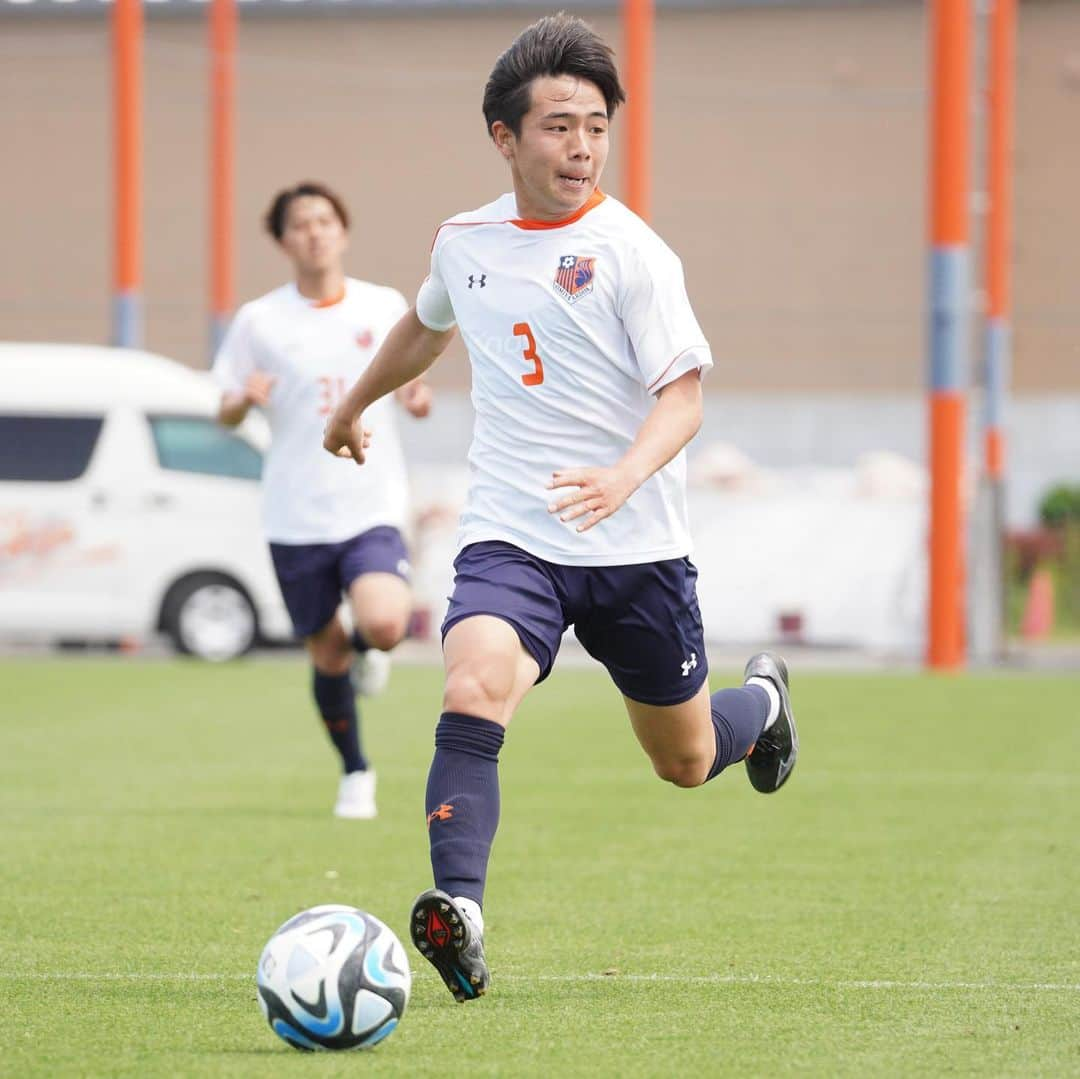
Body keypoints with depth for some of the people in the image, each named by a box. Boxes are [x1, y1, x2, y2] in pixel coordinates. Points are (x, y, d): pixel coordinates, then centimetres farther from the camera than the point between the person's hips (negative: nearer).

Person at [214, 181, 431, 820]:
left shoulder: (385, 307, 3)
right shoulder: (260, 321, 0)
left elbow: (407, 371, 19)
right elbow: (227, 414, 6)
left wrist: (417, 395, -4)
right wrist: (244, 400, -17)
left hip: (373, 507, -1)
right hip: (296, 518, 1)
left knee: (383, 625, -25)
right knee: (327, 655, 8)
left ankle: (371, 651, 14)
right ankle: (356, 774, 31)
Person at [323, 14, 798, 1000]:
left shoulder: (630, 252, -10)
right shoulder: (464, 242, 4)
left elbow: (684, 396, -13)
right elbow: (426, 327, 28)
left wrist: (623, 477, -33)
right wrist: (357, 405, 44)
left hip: (636, 547, -2)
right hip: (510, 538, 2)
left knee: (685, 763, 15)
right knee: (472, 697, -28)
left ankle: (762, 700, 49)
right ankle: (458, 913, -37)